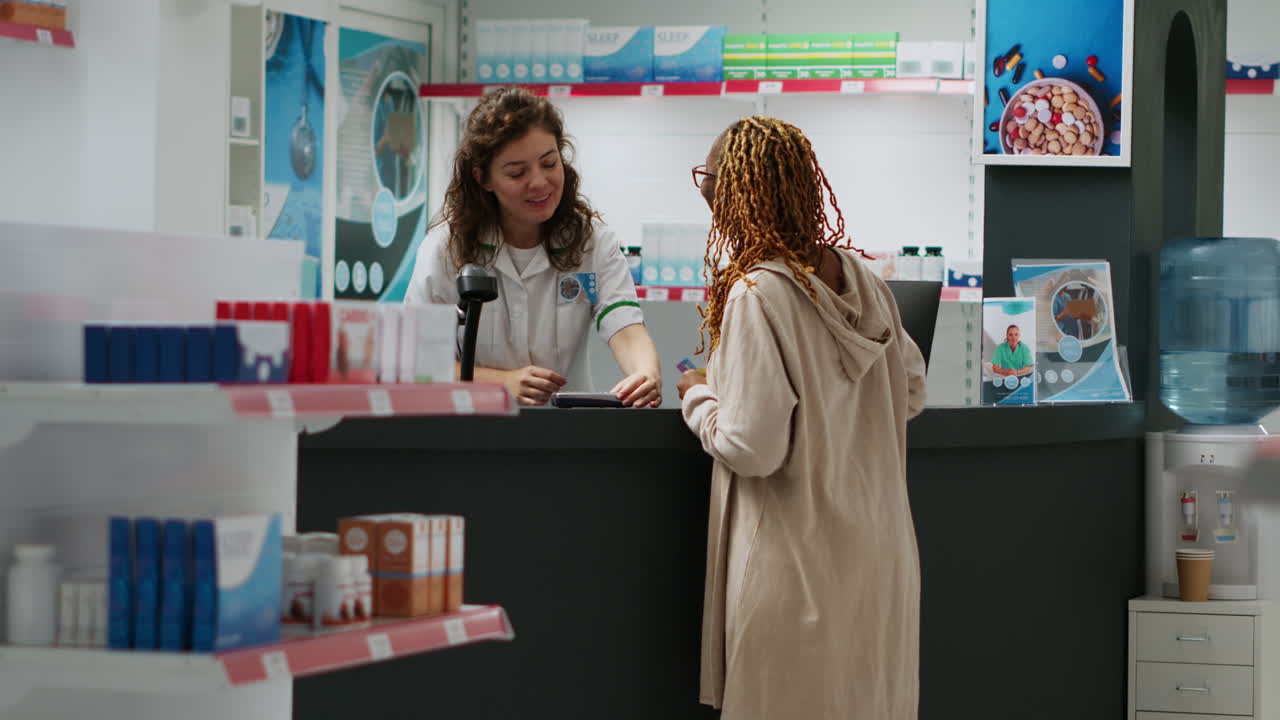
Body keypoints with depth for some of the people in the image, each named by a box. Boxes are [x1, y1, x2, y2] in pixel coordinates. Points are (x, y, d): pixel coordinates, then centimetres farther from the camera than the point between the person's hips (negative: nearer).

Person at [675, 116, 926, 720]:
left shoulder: (757, 294, -18)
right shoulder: (861, 280, 3)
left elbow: (752, 448, -20)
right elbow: (912, 393, 15)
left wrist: (698, 398, -2)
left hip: (798, 565, -7)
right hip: (878, 551, 7)